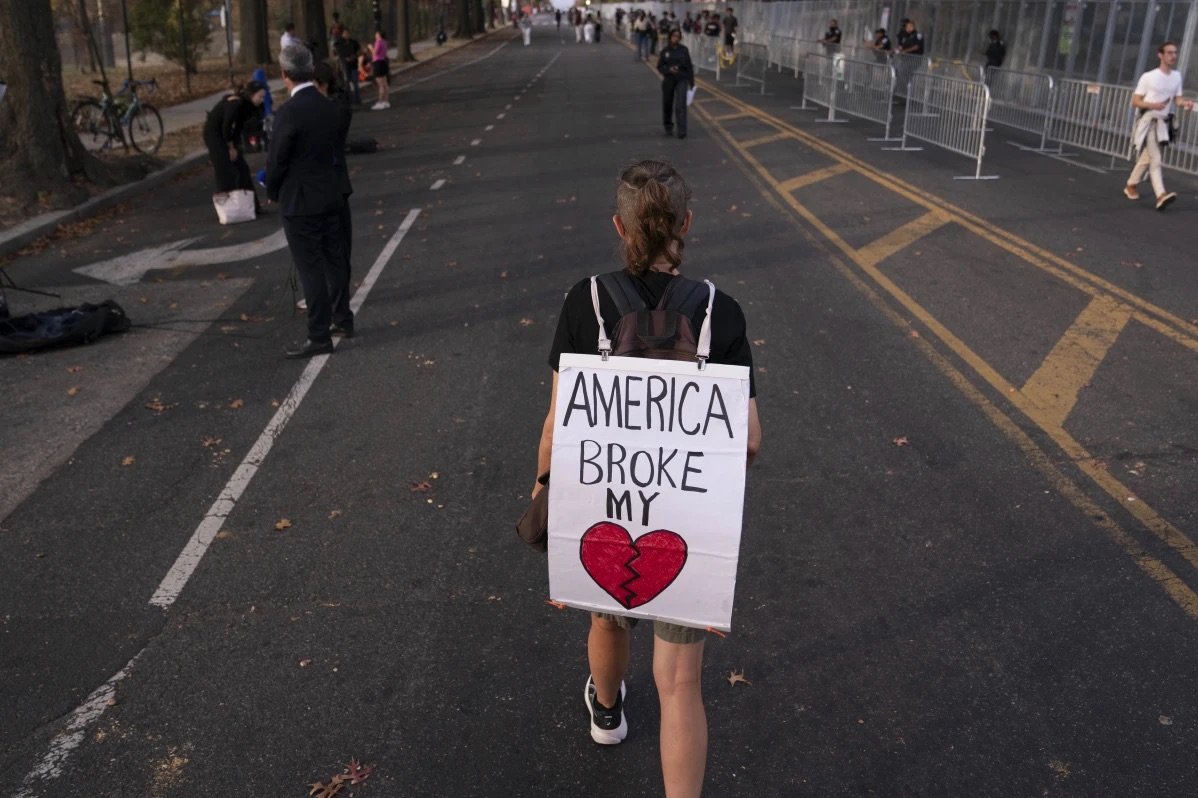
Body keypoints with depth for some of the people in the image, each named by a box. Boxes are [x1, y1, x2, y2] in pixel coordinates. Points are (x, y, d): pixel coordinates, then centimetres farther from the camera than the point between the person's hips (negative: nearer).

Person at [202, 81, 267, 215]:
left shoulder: (246, 105, 1)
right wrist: (231, 148, -14)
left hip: (225, 134, 9)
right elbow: (226, 126, -24)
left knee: (242, 168, 5)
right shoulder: (236, 103, -25)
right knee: (226, 172, -9)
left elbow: (239, 127, 6)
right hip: (213, 133, -9)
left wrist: (235, 146, -2)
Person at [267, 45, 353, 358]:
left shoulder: (288, 113, -20)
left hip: (299, 202, -7)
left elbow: (276, 161, -14)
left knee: (311, 269, -2)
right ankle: (342, 318, 32)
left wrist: (272, 192, 3)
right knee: (334, 259, 18)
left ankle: (319, 337, 4)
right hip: (330, 195, 8)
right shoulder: (329, 107, 2)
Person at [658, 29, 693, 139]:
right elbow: (659, 66, 0)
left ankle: (682, 130, -17)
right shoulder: (665, 50, -1)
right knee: (667, 104, 13)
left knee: (680, 105, -14)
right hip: (668, 80, 2)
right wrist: (669, 69, -19)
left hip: (682, 80, -2)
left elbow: (689, 66, 4)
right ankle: (668, 127, 34)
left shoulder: (684, 49, -1)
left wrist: (691, 81, 4)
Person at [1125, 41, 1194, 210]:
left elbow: (1177, 99, 11)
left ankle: (1131, 186, 29)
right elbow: (1135, 102, -7)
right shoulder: (1148, 77, -7)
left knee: (1146, 158, 13)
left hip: (1163, 123, 6)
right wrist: (1152, 105, -24)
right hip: (1148, 122, -6)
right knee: (1155, 159, -15)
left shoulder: (1177, 76, 8)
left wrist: (1185, 103, -12)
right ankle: (1161, 195, -23)